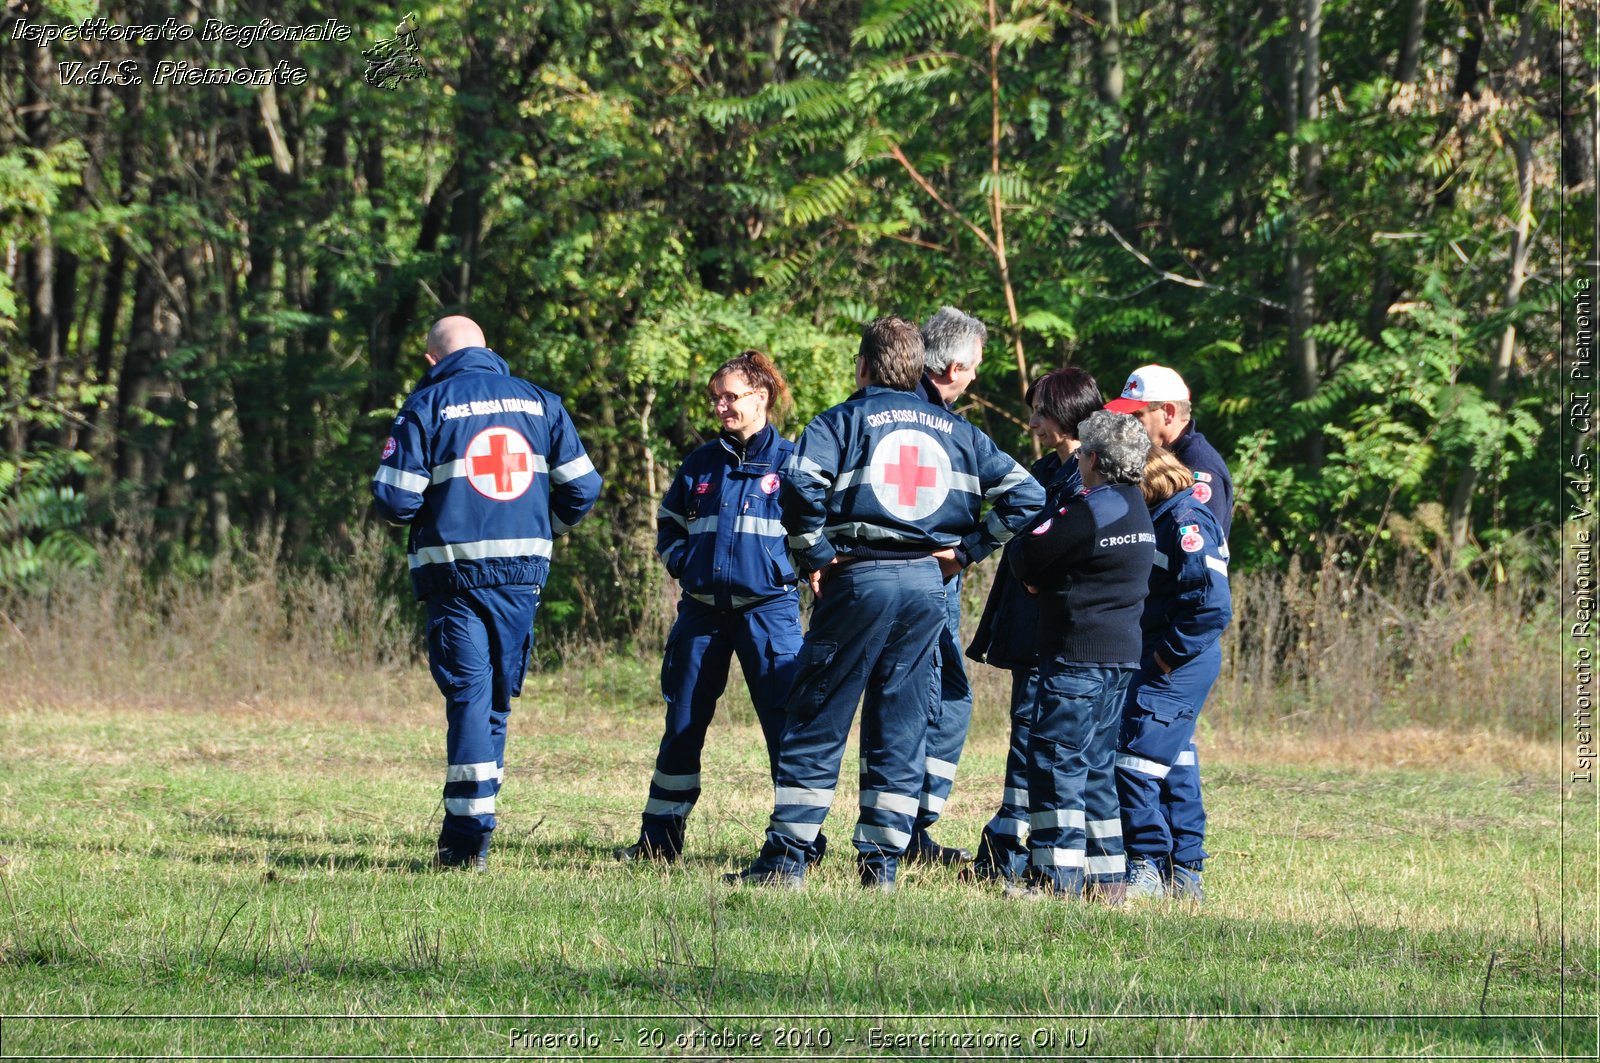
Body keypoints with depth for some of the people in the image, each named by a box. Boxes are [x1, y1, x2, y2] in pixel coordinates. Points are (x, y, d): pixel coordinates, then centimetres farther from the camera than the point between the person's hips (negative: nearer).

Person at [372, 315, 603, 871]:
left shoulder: (428, 405, -3)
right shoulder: (538, 402, 8)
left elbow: (396, 498, -10)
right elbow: (581, 486, 6)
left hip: (454, 572, -3)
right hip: (523, 573, 3)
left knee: (468, 695, -3)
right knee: (497, 698, 13)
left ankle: (469, 839, -13)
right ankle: (464, 827, 16)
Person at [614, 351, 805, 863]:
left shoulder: (790, 460, -1)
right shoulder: (702, 463, 12)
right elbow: (669, 525, 22)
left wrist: (789, 568, -8)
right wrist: (684, 565, 6)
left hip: (768, 606, -4)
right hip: (702, 609, 4)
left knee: (786, 721, -8)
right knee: (682, 724, 7)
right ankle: (660, 836, 15)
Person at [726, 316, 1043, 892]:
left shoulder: (845, 420, 0)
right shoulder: (956, 432, 12)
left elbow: (800, 483, -19)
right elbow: (1023, 495, 7)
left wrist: (814, 556, -7)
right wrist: (966, 549, 8)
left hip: (860, 579, -4)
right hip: (928, 584, 4)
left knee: (816, 723, 2)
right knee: (900, 730, 9)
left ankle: (786, 858, 0)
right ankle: (881, 863, 6)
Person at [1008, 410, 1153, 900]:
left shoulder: (1086, 512, -15)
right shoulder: (1139, 512, 13)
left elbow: (1024, 561, -10)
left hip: (1077, 654, -9)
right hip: (1123, 653, 9)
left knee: (1055, 758, -6)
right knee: (1097, 763, 13)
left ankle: (1057, 874, -10)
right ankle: (1106, 874, 12)